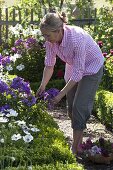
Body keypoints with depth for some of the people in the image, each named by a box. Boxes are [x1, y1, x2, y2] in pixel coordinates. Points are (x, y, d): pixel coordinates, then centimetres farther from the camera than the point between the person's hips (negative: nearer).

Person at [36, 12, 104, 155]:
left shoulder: (77, 39, -39)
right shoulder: (51, 40, -21)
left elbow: (78, 73, -33)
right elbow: (49, 64, -9)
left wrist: (61, 94, -31)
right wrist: (43, 86, -20)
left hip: (91, 67, -6)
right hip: (73, 67, 6)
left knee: (79, 107, -10)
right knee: (71, 107, 9)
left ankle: (76, 148, -1)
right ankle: (79, 139, 27)